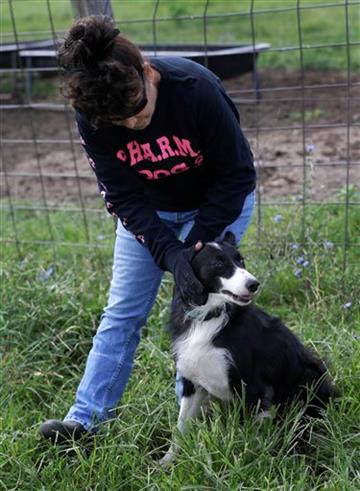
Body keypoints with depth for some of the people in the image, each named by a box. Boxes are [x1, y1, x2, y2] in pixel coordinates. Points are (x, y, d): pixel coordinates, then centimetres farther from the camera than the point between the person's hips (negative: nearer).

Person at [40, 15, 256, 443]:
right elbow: (123, 198, -20)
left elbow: (236, 172, -22)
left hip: (217, 204, -2)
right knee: (121, 312, 1)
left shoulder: (196, 89, -34)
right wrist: (170, 253, -31)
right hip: (147, 211, 3)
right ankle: (84, 419, 6)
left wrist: (198, 240, -24)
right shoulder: (91, 117, -25)